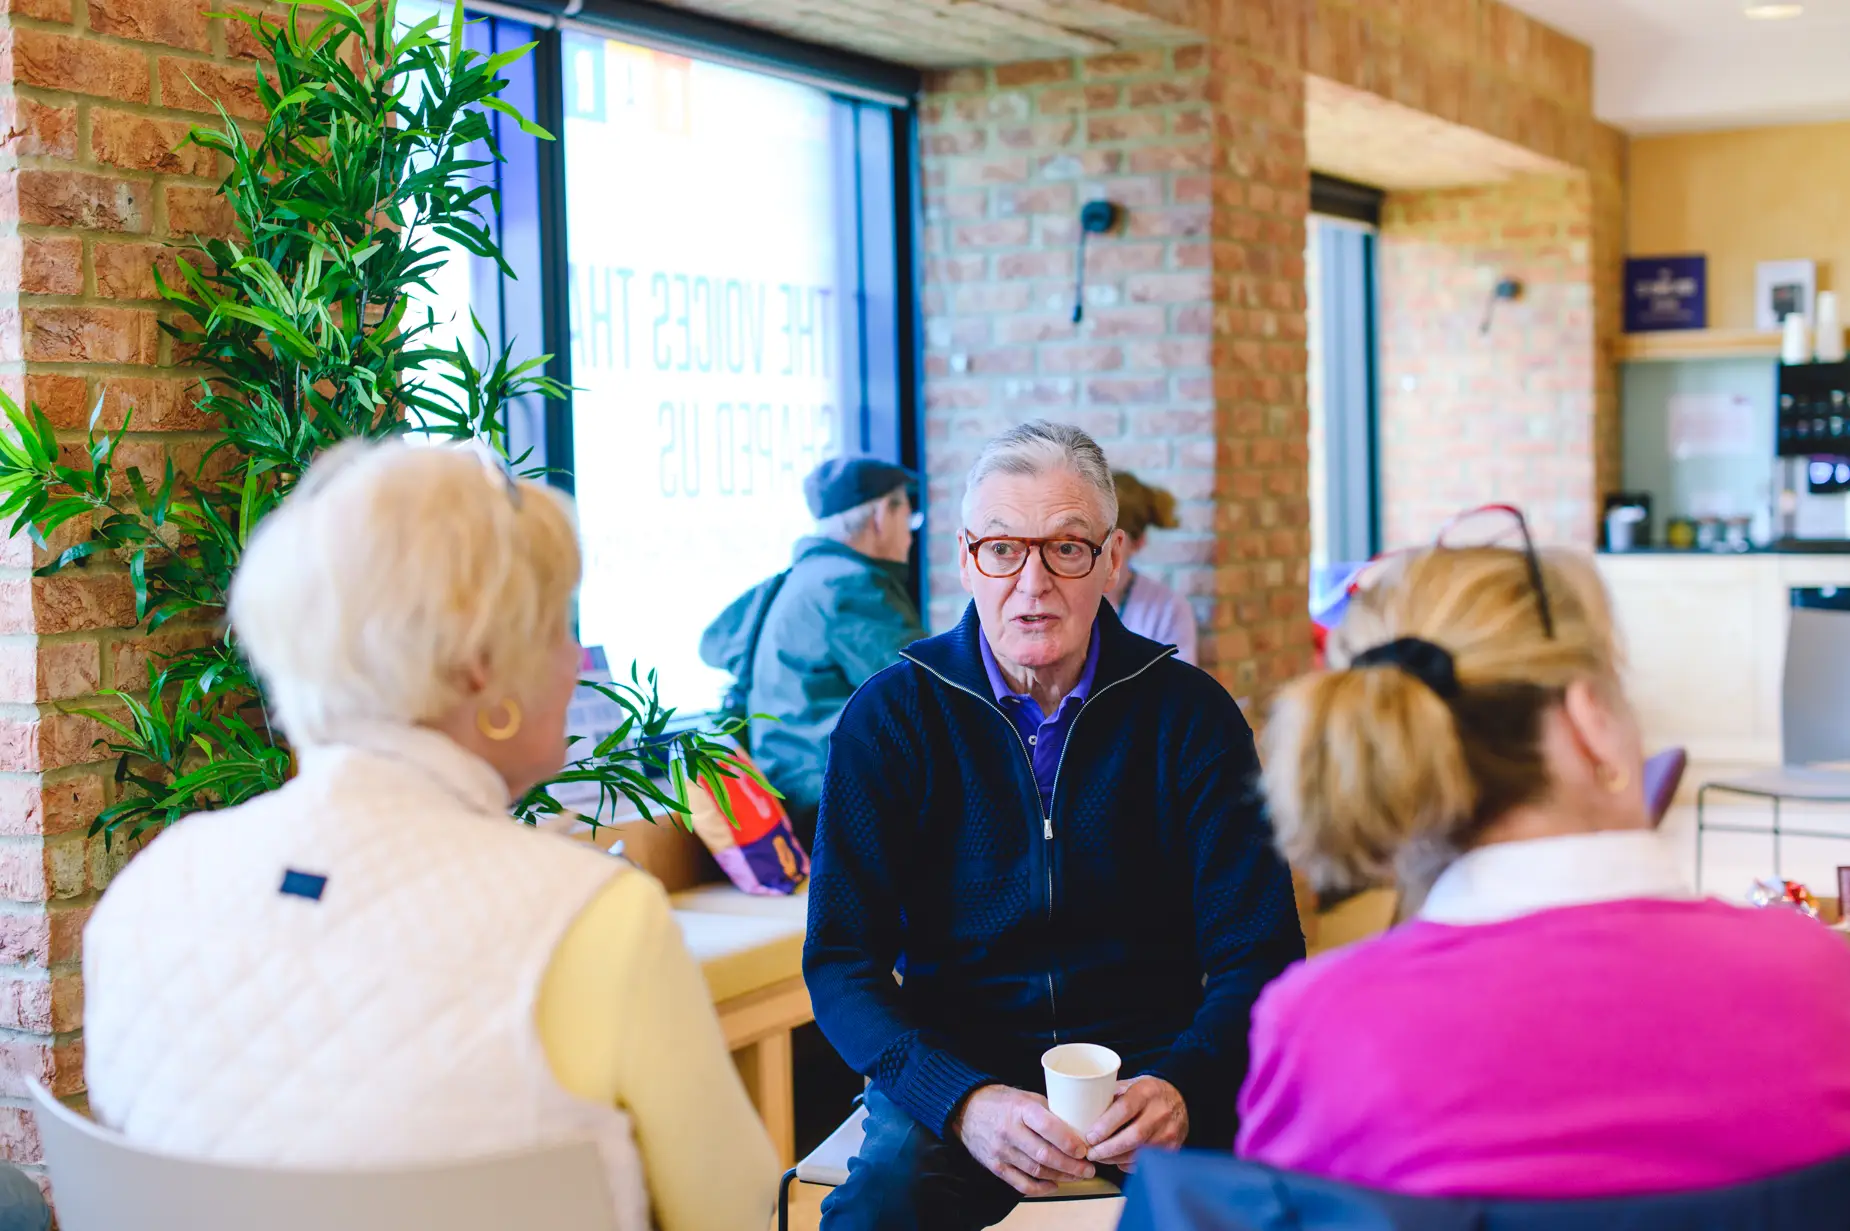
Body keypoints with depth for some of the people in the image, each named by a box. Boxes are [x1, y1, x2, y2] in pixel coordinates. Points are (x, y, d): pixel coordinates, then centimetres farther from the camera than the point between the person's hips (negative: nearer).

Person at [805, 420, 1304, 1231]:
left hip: (1150, 1064, 1)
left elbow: (1257, 952, -3)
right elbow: (842, 961, -6)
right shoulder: (890, 716, -1)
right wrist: (963, 1102, -24)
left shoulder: (1189, 713, 0)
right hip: (951, 1067, -1)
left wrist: (1184, 1087, -24)